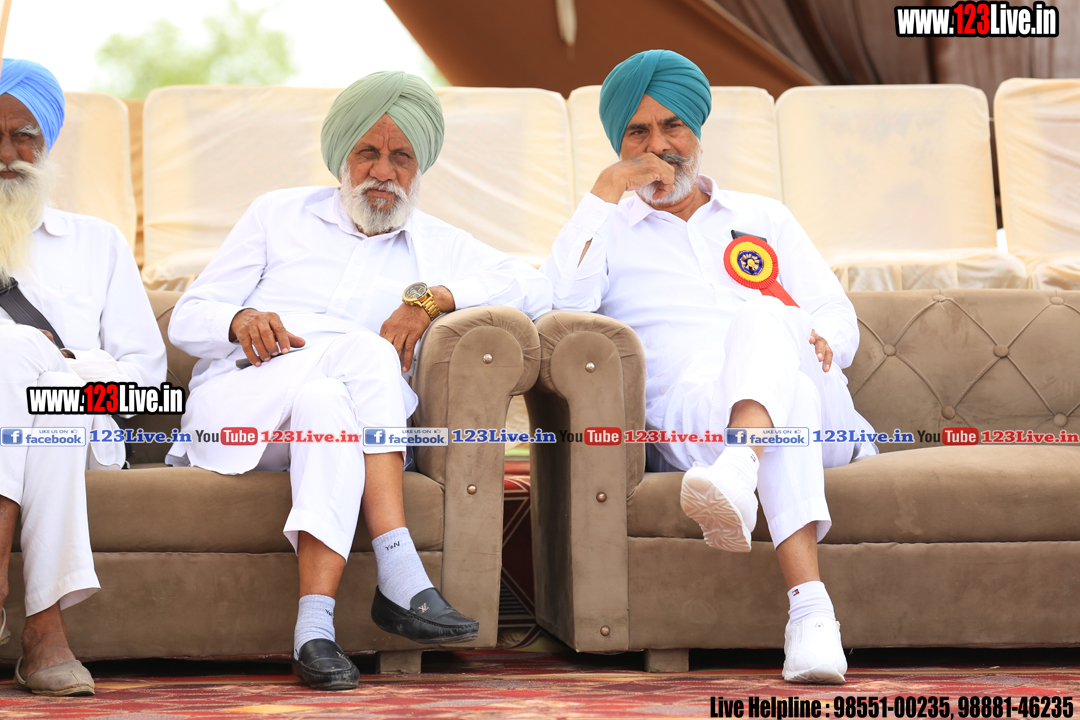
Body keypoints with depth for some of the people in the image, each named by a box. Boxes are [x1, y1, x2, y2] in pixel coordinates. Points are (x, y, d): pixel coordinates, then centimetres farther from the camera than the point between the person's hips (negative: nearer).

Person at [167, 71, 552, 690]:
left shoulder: (438, 246, 22)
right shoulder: (281, 215, 20)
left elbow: (536, 288, 4)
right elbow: (188, 320, 14)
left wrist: (431, 297, -9)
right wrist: (241, 321, -10)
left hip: (330, 404, 1)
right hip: (232, 403, -1)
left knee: (326, 402, -37)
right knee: (364, 350, -31)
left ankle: (315, 625, -49)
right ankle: (400, 579, -42)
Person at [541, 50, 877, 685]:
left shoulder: (764, 219, 31)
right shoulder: (612, 231, 24)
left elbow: (840, 317, 22)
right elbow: (562, 305, 1)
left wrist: (822, 340, -4)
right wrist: (605, 192, 2)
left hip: (816, 408, 1)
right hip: (688, 412, -1)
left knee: (762, 317, -36)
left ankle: (736, 474, -70)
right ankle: (811, 607, -61)